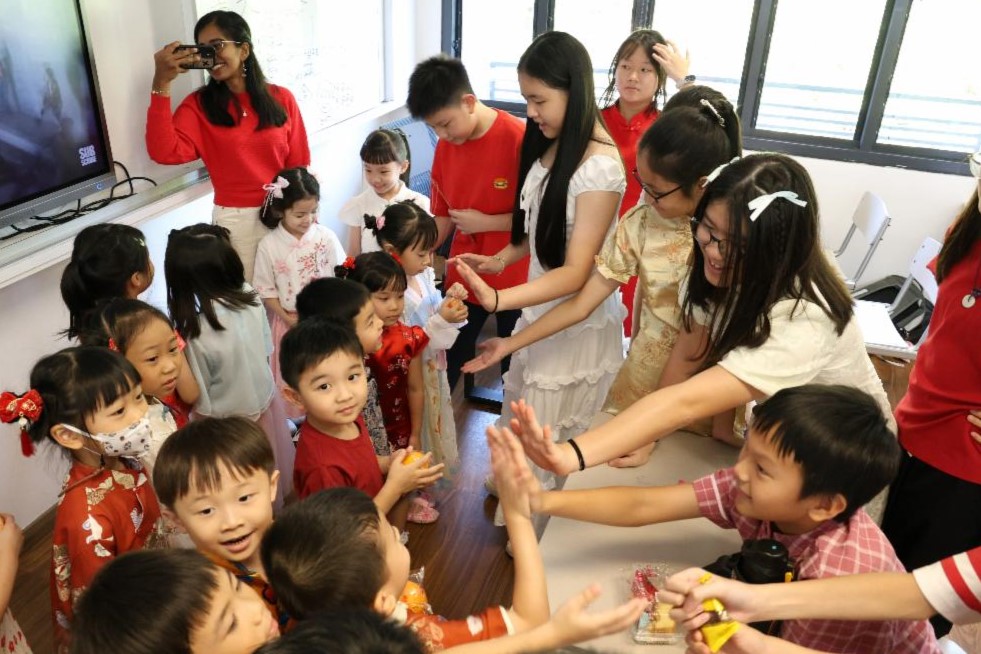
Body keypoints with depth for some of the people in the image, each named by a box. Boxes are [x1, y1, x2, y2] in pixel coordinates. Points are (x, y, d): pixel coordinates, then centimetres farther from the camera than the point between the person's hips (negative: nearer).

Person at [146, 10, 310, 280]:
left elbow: (299, 165, 5)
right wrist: (161, 85, -20)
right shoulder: (199, 104, -1)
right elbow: (164, 152, -17)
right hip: (235, 220, -1)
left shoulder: (281, 98, 2)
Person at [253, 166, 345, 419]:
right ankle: (292, 416, 30)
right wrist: (287, 317, -11)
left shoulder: (326, 237, -8)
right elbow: (265, 289, -4)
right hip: (290, 320, 0)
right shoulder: (269, 245, -10)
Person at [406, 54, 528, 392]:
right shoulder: (444, 147, 0)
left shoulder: (519, 139, -19)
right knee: (445, 363, 13)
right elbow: (443, 217, 8)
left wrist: (485, 222, -18)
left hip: (514, 279, -5)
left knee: (514, 365, 13)